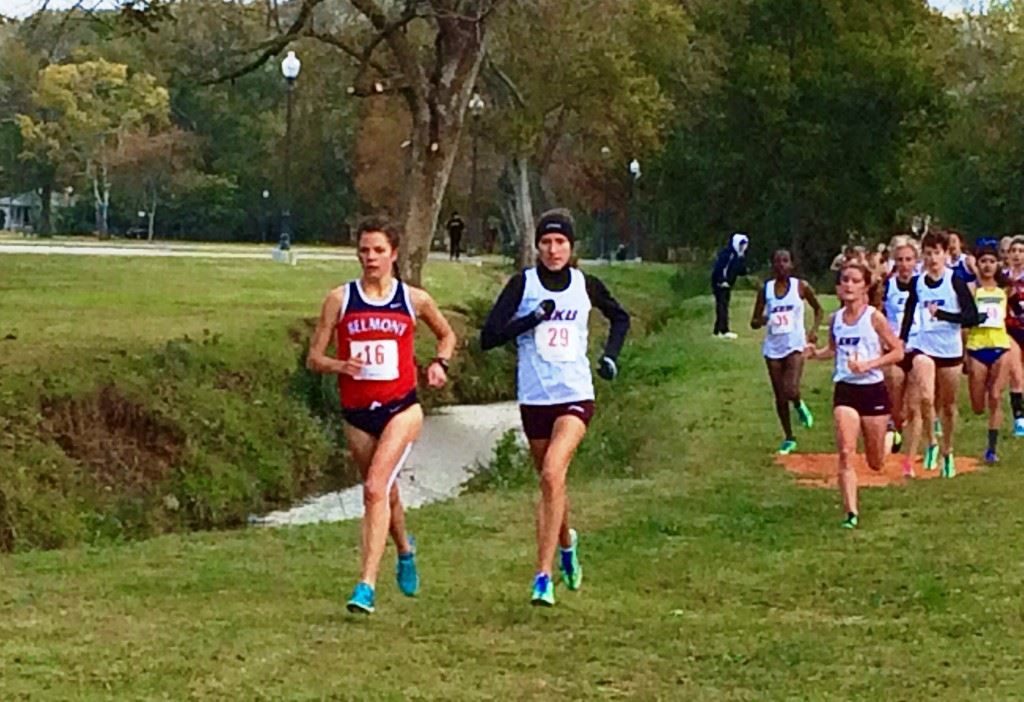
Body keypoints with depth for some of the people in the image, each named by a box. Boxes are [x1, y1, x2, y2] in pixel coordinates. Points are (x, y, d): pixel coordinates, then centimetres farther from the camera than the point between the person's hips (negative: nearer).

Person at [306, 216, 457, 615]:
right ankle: (404, 550, 49)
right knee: (385, 492, 17)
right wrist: (340, 365, -19)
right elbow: (314, 358, 2)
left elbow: (447, 335, 20)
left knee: (375, 488, -20)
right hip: (357, 413, 3)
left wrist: (440, 362, 0)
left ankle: (366, 585, -21)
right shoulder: (340, 299, 0)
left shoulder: (414, 299, 1)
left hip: (401, 408, -2)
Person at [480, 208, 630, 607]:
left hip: (575, 395, -1)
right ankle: (566, 543, 46)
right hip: (534, 397, 1)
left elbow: (620, 318, 24)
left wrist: (611, 355, 9)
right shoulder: (522, 284, -2)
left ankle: (543, 576, -21)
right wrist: (531, 319, -18)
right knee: (550, 481, 13)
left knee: (552, 473, -21)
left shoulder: (586, 285, 4)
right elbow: (488, 337, -8)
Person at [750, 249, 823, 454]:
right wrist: (761, 321, -18)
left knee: (791, 391, -22)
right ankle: (789, 439, 20)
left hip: (795, 345, -3)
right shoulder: (765, 289, 2)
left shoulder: (801, 287, -2)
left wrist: (814, 330, -4)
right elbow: (754, 322, 6)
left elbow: (818, 310, 12)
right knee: (780, 397, 6)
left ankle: (799, 406, 15)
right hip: (773, 347, 3)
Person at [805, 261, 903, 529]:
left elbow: (898, 352, -7)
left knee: (876, 464, 11)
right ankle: (851, 512, -13)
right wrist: (816, 353, 0)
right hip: (845, 390, 3)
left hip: (873, 389, -2)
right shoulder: (835, 319, 4)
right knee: (845, 454, -15)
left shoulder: (874, 317, -9)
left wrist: (869, 364, -19)